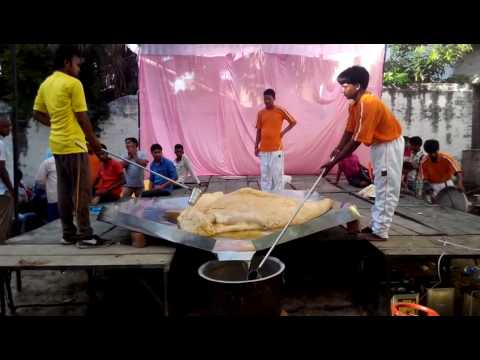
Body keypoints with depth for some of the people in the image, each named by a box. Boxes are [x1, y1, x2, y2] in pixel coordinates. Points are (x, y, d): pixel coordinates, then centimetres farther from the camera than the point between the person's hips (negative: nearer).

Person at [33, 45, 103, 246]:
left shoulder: (45, 84, 12)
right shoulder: (73, 83, -11)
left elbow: (37, 114, 16)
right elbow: (82, 117, -11)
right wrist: (93, 139, -1)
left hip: (57, 144, 8)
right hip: (73, 144, -8)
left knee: (64, 190, 11)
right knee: (81, 190, -3)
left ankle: (68, 233, 16)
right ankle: (85, 235, 0)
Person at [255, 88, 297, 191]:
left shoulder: (280, 111, -2)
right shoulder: (260, 113, 7)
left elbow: (293, 122, 8)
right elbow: (259, 131, 12)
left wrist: (283, 132, -3)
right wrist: (256, 146, 9)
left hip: (276, 148, -3)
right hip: (263, 149, 3)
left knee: (277, 174, -2)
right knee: (264, 174, 5)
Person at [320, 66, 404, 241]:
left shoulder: (368, 103, -30)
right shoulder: (355, 104, 0)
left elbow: (357, 140, -31)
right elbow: (349, 131, 3)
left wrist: (334, 161, -28)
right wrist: (338, 149, -12)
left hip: (389, 145, -10)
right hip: (380, 144, 10)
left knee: (386, 190, -4)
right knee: (380, 188, 15)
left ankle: (380, 232, 2)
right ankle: (376, 225, 25)